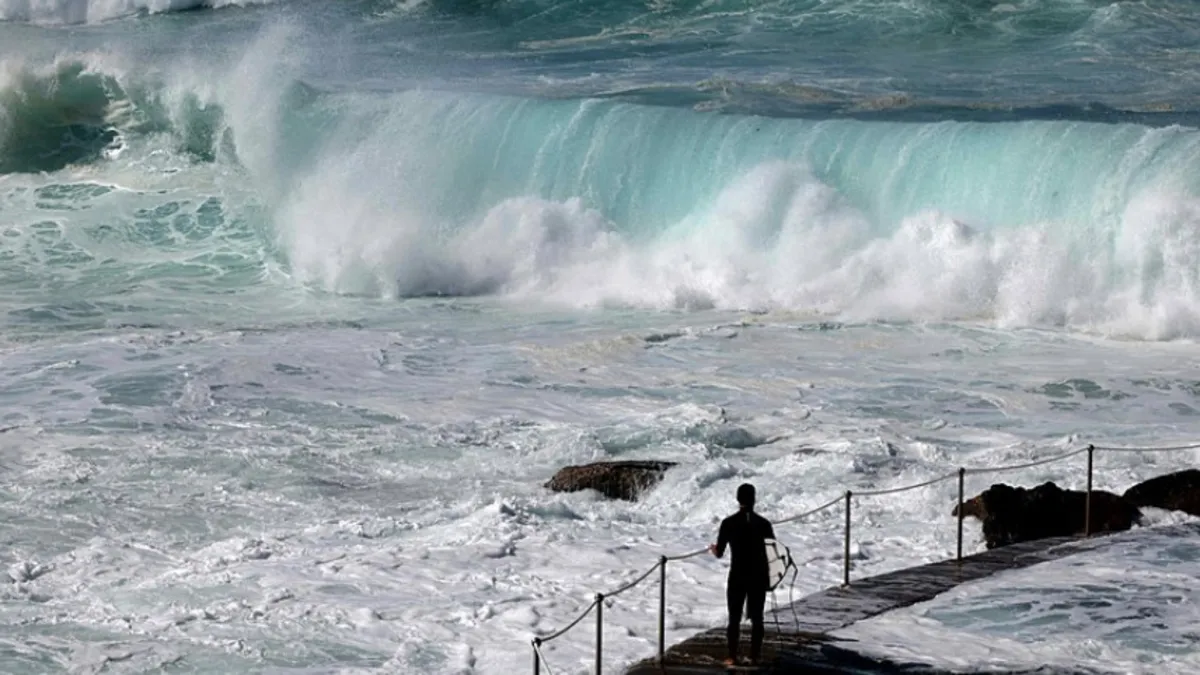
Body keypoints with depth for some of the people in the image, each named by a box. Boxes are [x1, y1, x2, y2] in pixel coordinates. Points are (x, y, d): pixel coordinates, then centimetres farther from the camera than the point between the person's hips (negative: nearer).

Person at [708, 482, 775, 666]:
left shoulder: (728, 523, -8)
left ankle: (732, 657, 8)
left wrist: (713, 549, 21)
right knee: (756, 618, 11)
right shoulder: (763, 524, -5)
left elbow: (719, 553, -2)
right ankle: (754, 656, 11)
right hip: (759, 576, 1)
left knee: (734, 618, 9)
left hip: (737, 576, -1)